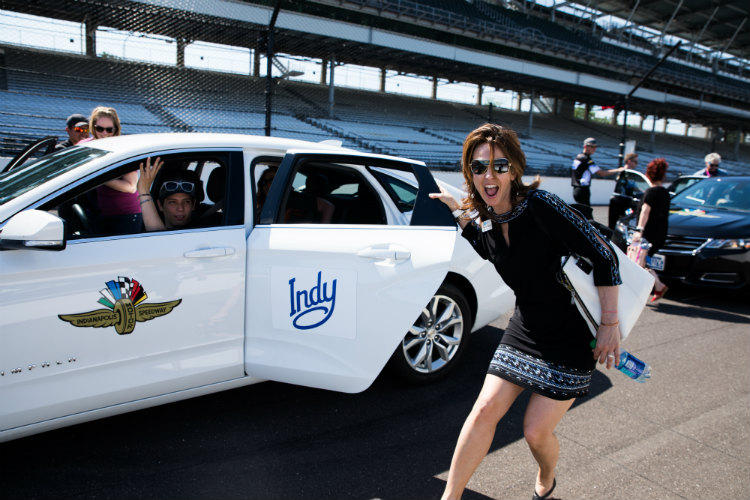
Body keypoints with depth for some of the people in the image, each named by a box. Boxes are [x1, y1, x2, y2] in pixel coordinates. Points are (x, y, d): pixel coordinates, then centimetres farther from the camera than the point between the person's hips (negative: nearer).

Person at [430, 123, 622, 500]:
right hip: (523, 332, 5)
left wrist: (610, 324, -17)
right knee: (485, 409, -3)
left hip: (570, 340, -5)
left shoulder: (540, 205, -22)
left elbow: (603, 255, -19)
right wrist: (460, 215, 8)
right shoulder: (486, 222, -3)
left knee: (536, 431, 2)